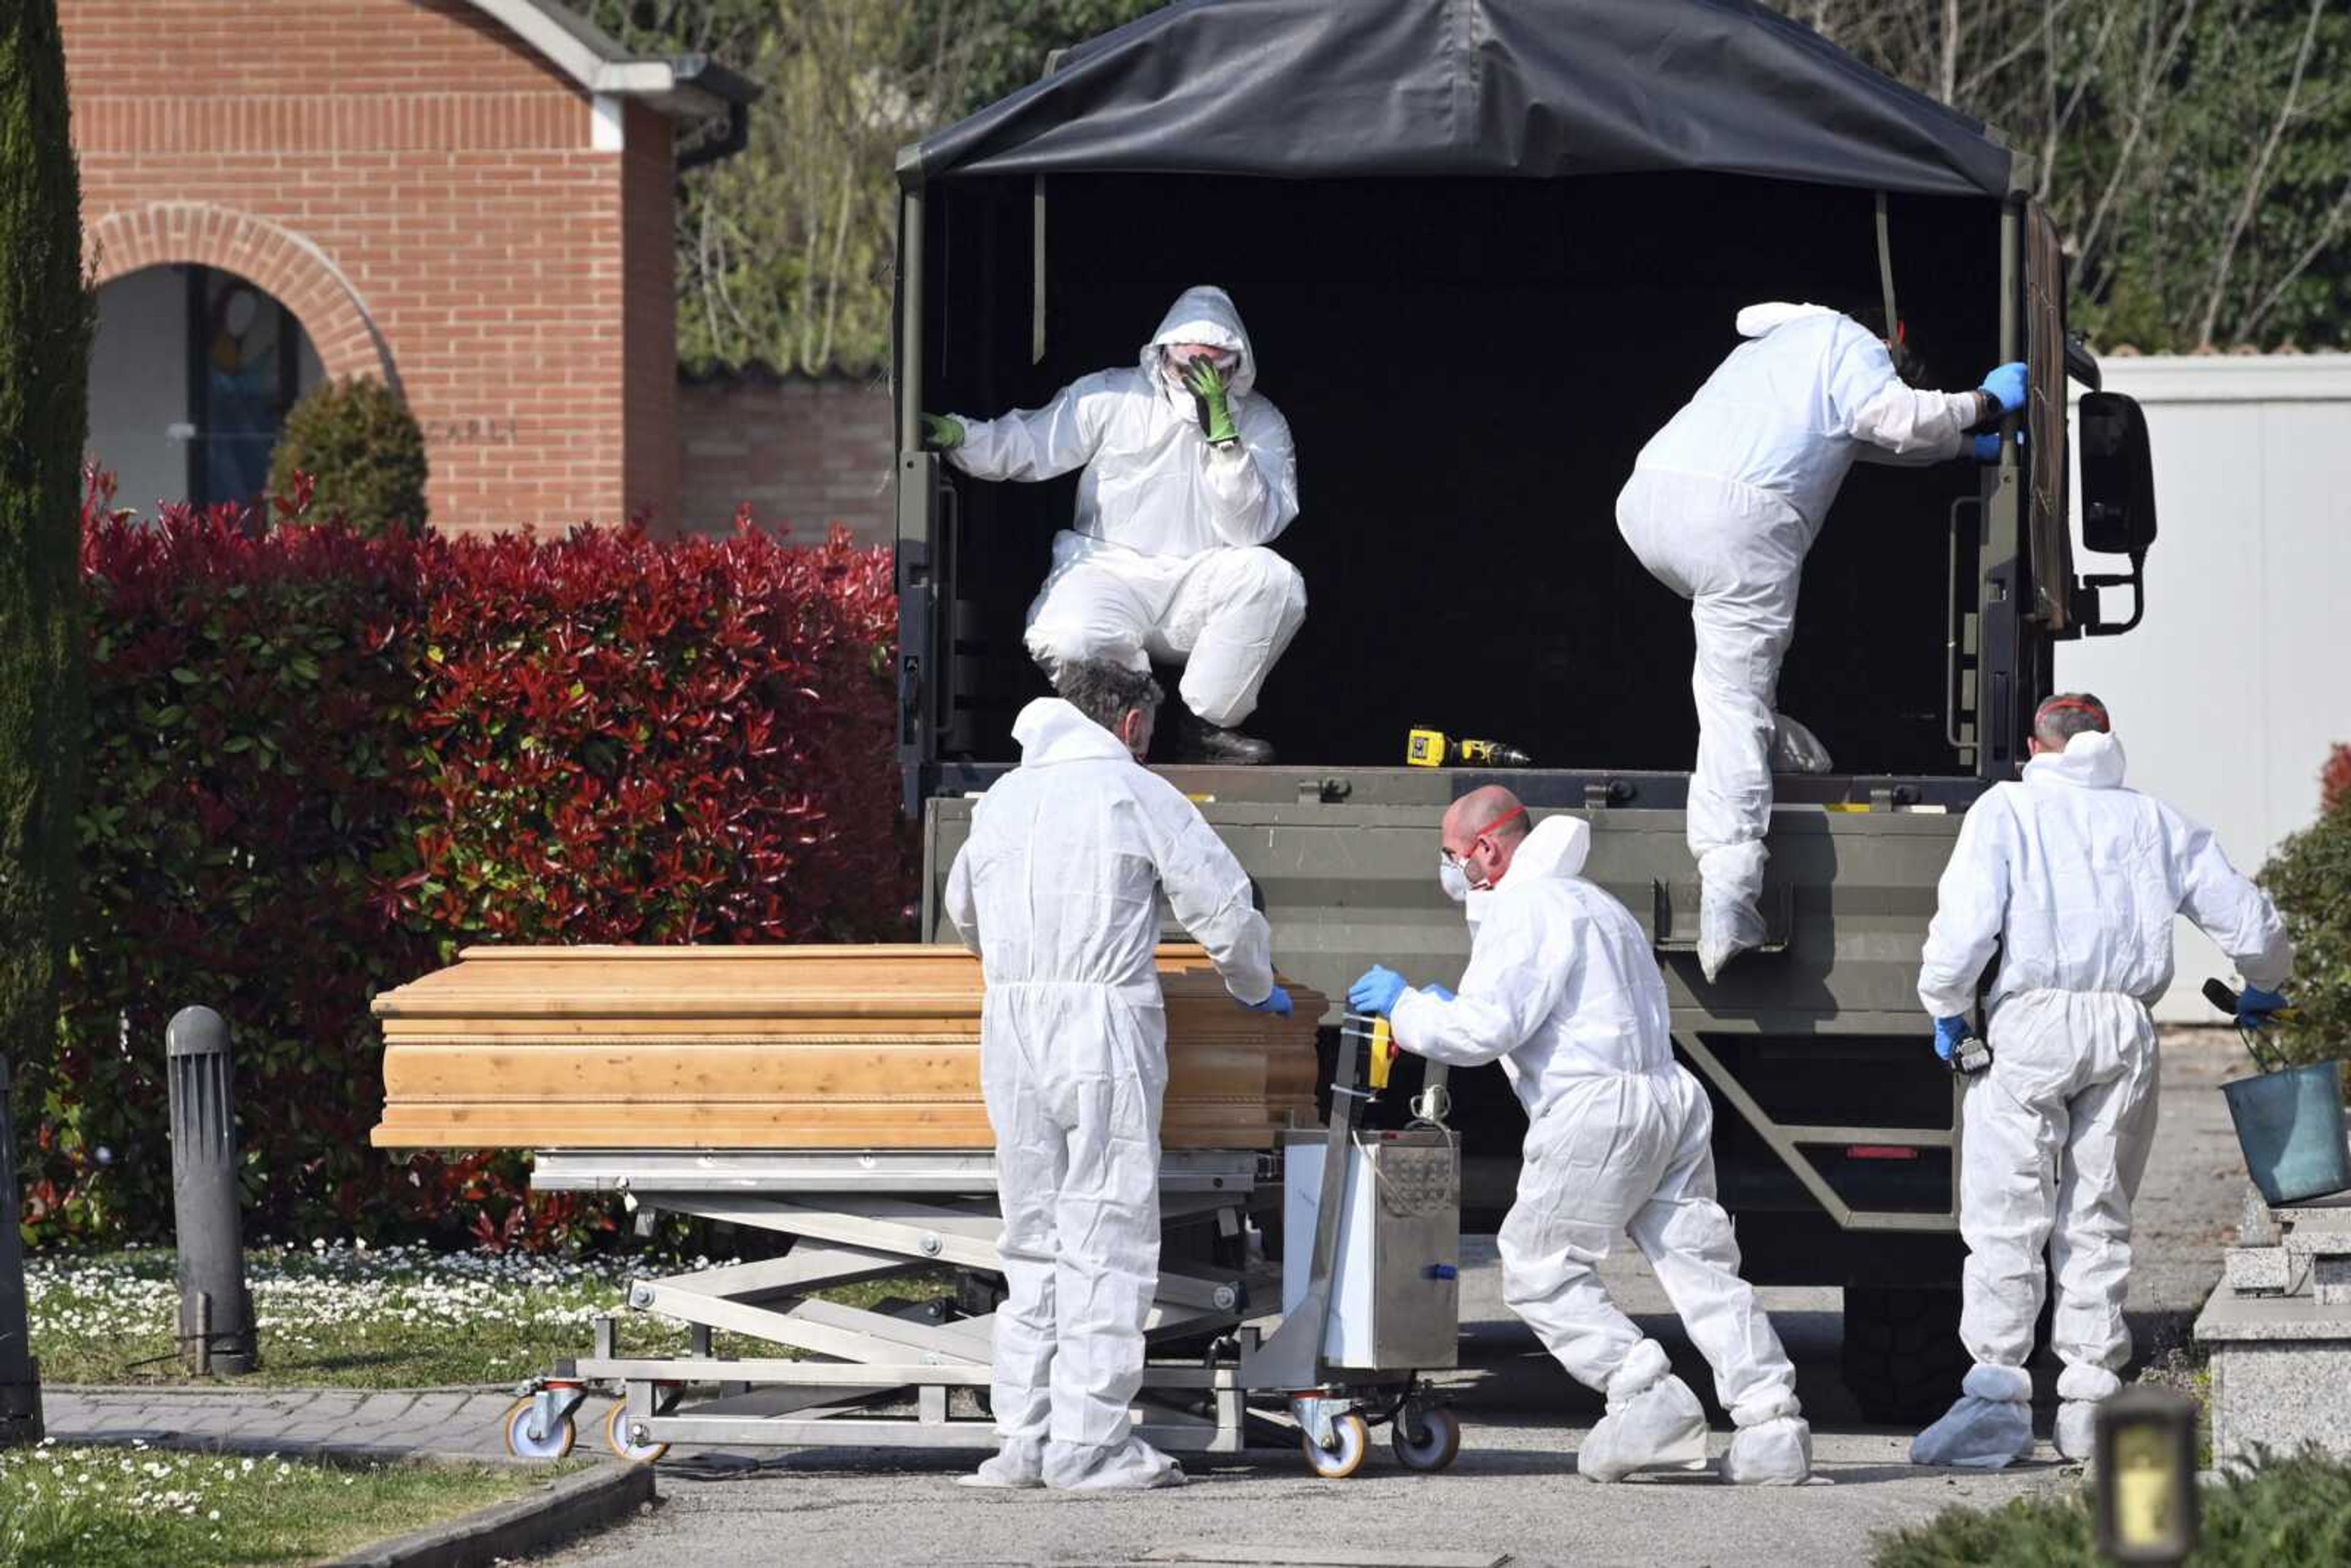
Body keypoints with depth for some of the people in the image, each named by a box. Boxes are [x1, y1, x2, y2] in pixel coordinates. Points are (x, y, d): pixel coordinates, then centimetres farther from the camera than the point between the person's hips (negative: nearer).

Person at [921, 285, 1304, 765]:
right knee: (1064, 640, -34)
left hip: (1200, 580, 1)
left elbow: (1251, 529, -9)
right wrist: (953, 433, -16)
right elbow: (1022, 445, 3)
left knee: (1273, 578, -30)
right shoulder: (1112, 397, 3)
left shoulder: (1261, 423, 3)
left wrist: (1221, 431, -18)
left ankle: (1209, 725, -13)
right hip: (1110, 572, -1)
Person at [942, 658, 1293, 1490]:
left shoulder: (1002, 798, 16)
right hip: (1105, 1023, -6)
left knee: (1035, 1237, 12)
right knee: (1108, 1236, -3)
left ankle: (1025, 1437, 9)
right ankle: (1089, 1444, -7)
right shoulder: (1135, 792, -2)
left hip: (1009, 1022, 6)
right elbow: (1223, 905, -2)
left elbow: (964, 908, 31)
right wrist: (1256, 987, 17)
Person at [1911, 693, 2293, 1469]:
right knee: (2097, 1222, 10)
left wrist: (1946, 1008, 8)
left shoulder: (2007, 810, 6)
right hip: (2129, 1028, 3)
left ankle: (1997, 1391, -13)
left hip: (2033, 1023, -3)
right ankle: (2089, 1399, 8)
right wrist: (2263, 986, 39)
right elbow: (2250, 923, 18)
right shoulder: (2156, 823, 16)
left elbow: (1965, 922, -8)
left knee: (2006, 1216, -4)